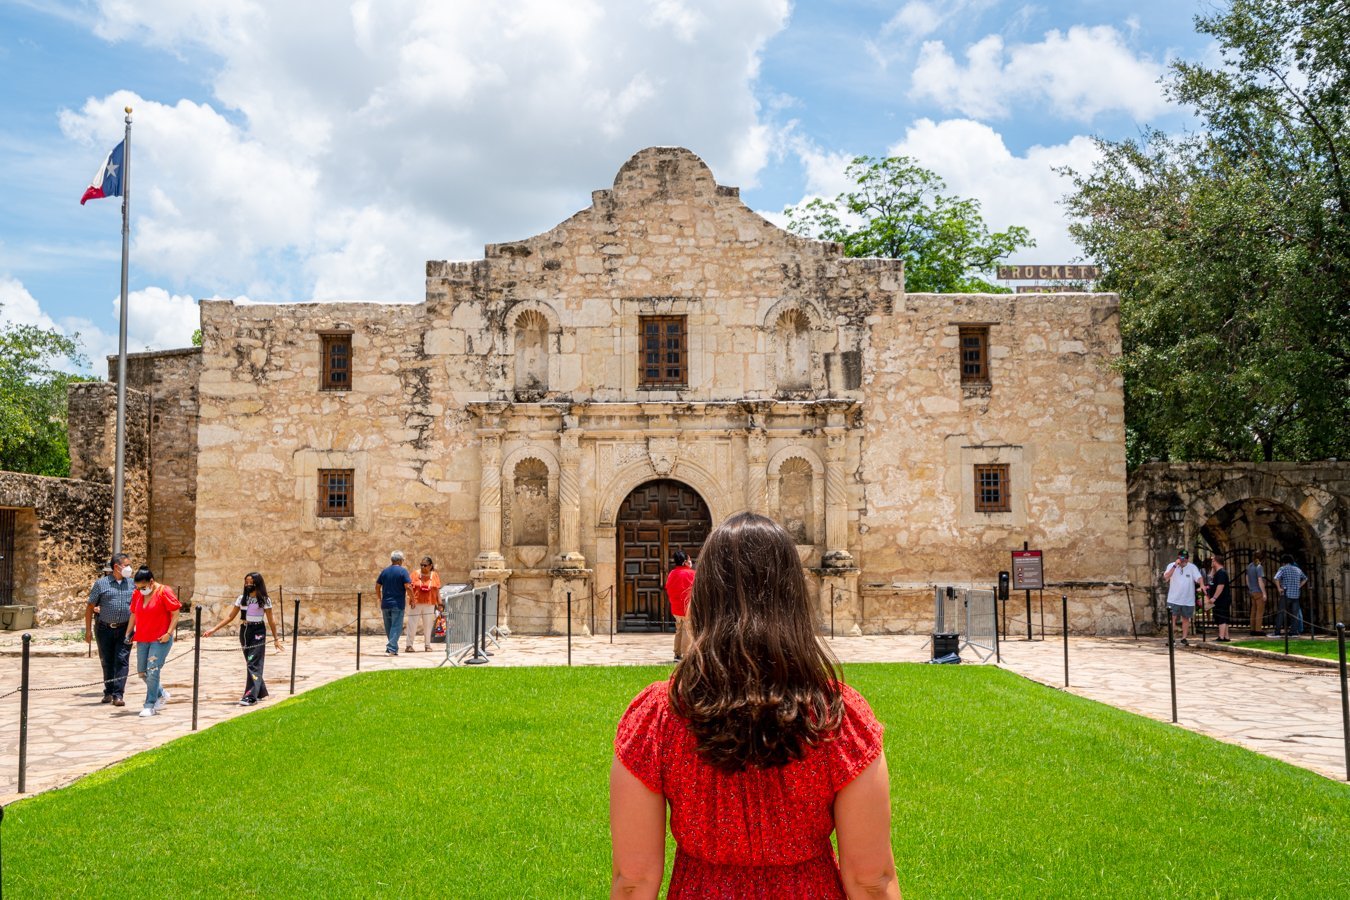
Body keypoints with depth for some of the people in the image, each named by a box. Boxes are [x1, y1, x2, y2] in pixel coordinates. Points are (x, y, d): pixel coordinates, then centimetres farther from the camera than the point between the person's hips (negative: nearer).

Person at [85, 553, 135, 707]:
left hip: (125, 629, 0)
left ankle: (118, 695, -7)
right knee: (107, 662, 9)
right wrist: (88, 630, 1)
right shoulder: (101, 583, 0)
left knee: (122, 661, -7)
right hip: (105, 629, 0)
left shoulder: (132, 584, 7)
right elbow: (90, 607, 4)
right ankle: (108, 692, 24)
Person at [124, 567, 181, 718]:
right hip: (142, 640, 7)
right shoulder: (137, 594, 7)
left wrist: (169, 633, -16)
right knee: (142, 672, 10)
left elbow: (175, 613, -10)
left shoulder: (164, 592, -11)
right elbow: (133, 614, 18)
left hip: (160, 640, -7)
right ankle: (161, 694, 31)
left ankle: (150, 706, -2)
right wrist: (129, 632, 9)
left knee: (152, 671, -11)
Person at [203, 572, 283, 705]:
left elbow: (270, 621, -1)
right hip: (244, 631, 5)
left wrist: (276, 638, -1)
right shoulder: (242, 598, 8)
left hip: (258, 632, -5)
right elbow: (230, 617, 8)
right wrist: (214, 629, 1)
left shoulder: (264, 600, -4)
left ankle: (250, 696, -15)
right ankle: (261, 692, 21)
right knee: (251, 663, 9)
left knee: (253, 664, -12)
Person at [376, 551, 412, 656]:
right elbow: (407, 586, -16)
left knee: (388, 628, 14)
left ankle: (393, 648, 22)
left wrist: (380, 598, 27)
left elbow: (377, 585, 12)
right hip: (398, 604, -5)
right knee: (396, 627, -2)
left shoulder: (384, 571, 7)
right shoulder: (403, 571, -8)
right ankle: (391, 649, -12)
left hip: (385, 604, 5)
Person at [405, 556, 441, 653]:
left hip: (429, 604, 2)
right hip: (416, 603, -2)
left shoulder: (434, 575, 6)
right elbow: (411, 588, -3)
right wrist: (412, 600, -14)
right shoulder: (416, 574, 0)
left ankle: (427, 645, 17)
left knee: (428, 625, 7)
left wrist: (439, 603, 3)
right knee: (412, 624, -2)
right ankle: (409, 645, 3)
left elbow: (437, 590, 7)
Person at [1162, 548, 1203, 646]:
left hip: (1188, 600, 1)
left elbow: (1198, 577, -14)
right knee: (1173, 618, -5)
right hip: (1173, 599, -1)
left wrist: (1202, 584, -37)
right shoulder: (1171, 565, -3)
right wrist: (1175, 566, -23)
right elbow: (1166, 577, -17)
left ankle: (1184, 638, 19)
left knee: (1186, 618, 10)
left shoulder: (1192, 567, -2)